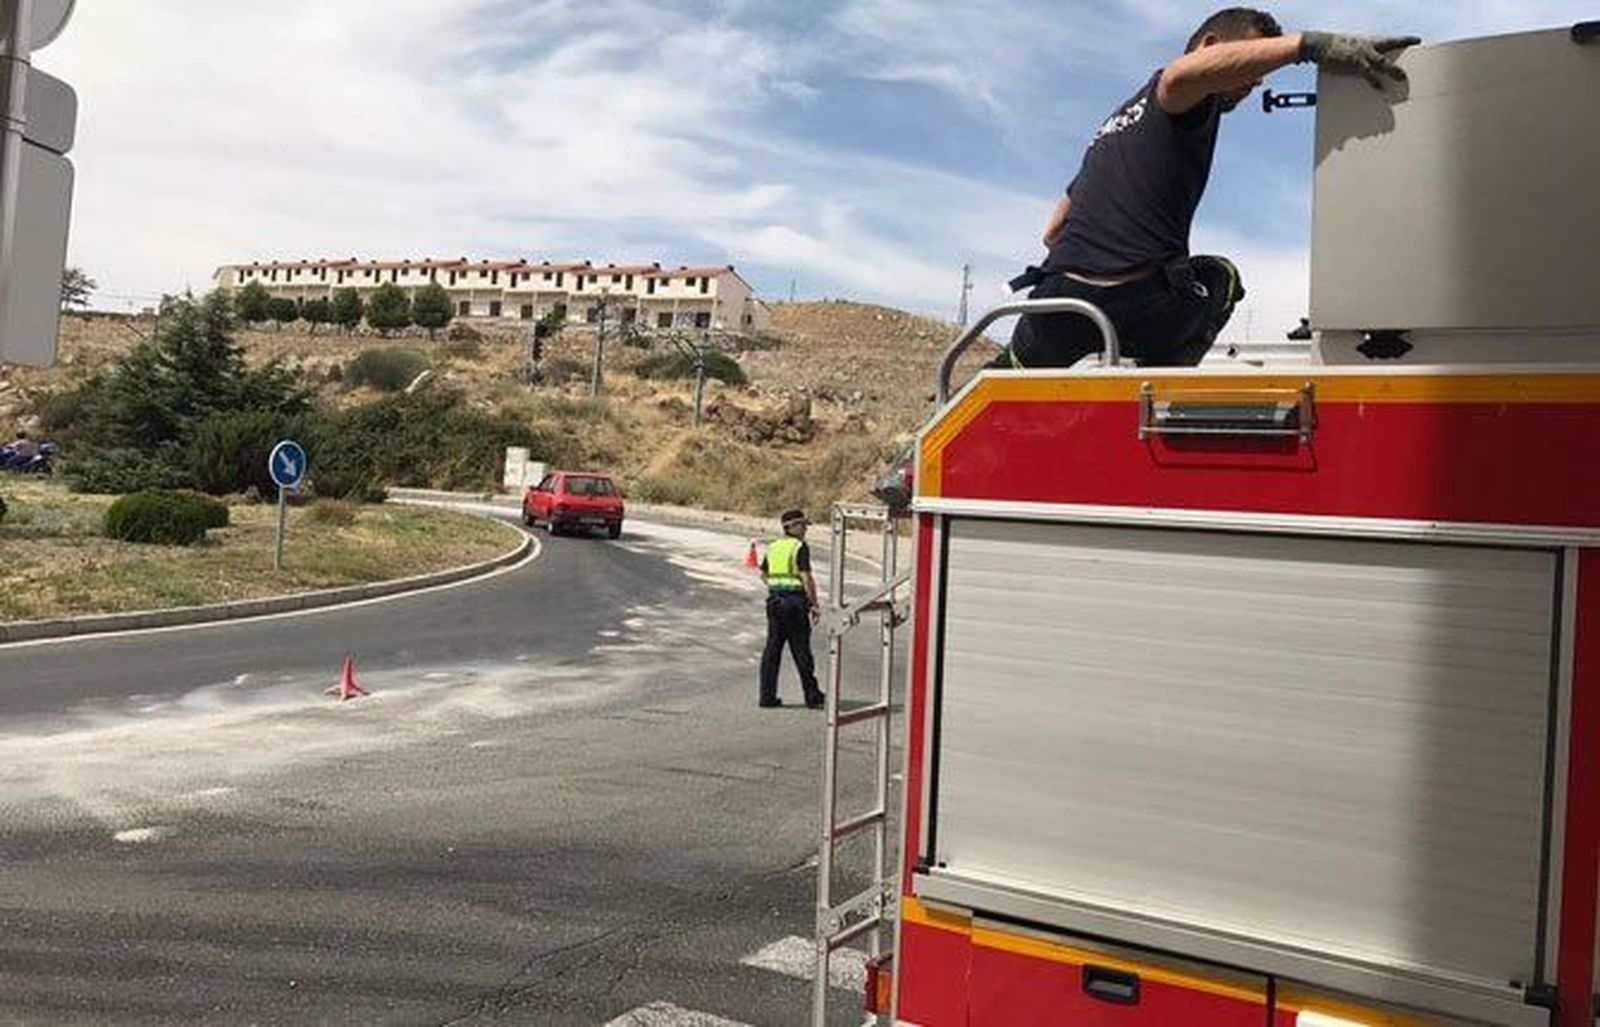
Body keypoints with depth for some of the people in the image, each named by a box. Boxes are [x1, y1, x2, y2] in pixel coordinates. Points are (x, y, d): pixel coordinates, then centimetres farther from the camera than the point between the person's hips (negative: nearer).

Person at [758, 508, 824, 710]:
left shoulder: (773, 547, 12)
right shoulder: (800, 547, -11)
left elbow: (763, 574, 19)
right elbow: (806, 577, -17)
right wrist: (814, 605, -13)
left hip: (774, 600, 6)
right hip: (795, 601, -6)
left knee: (772, 648, 8)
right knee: (801, 650, -1)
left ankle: (767, 696, 9)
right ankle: (812, 697, 7)